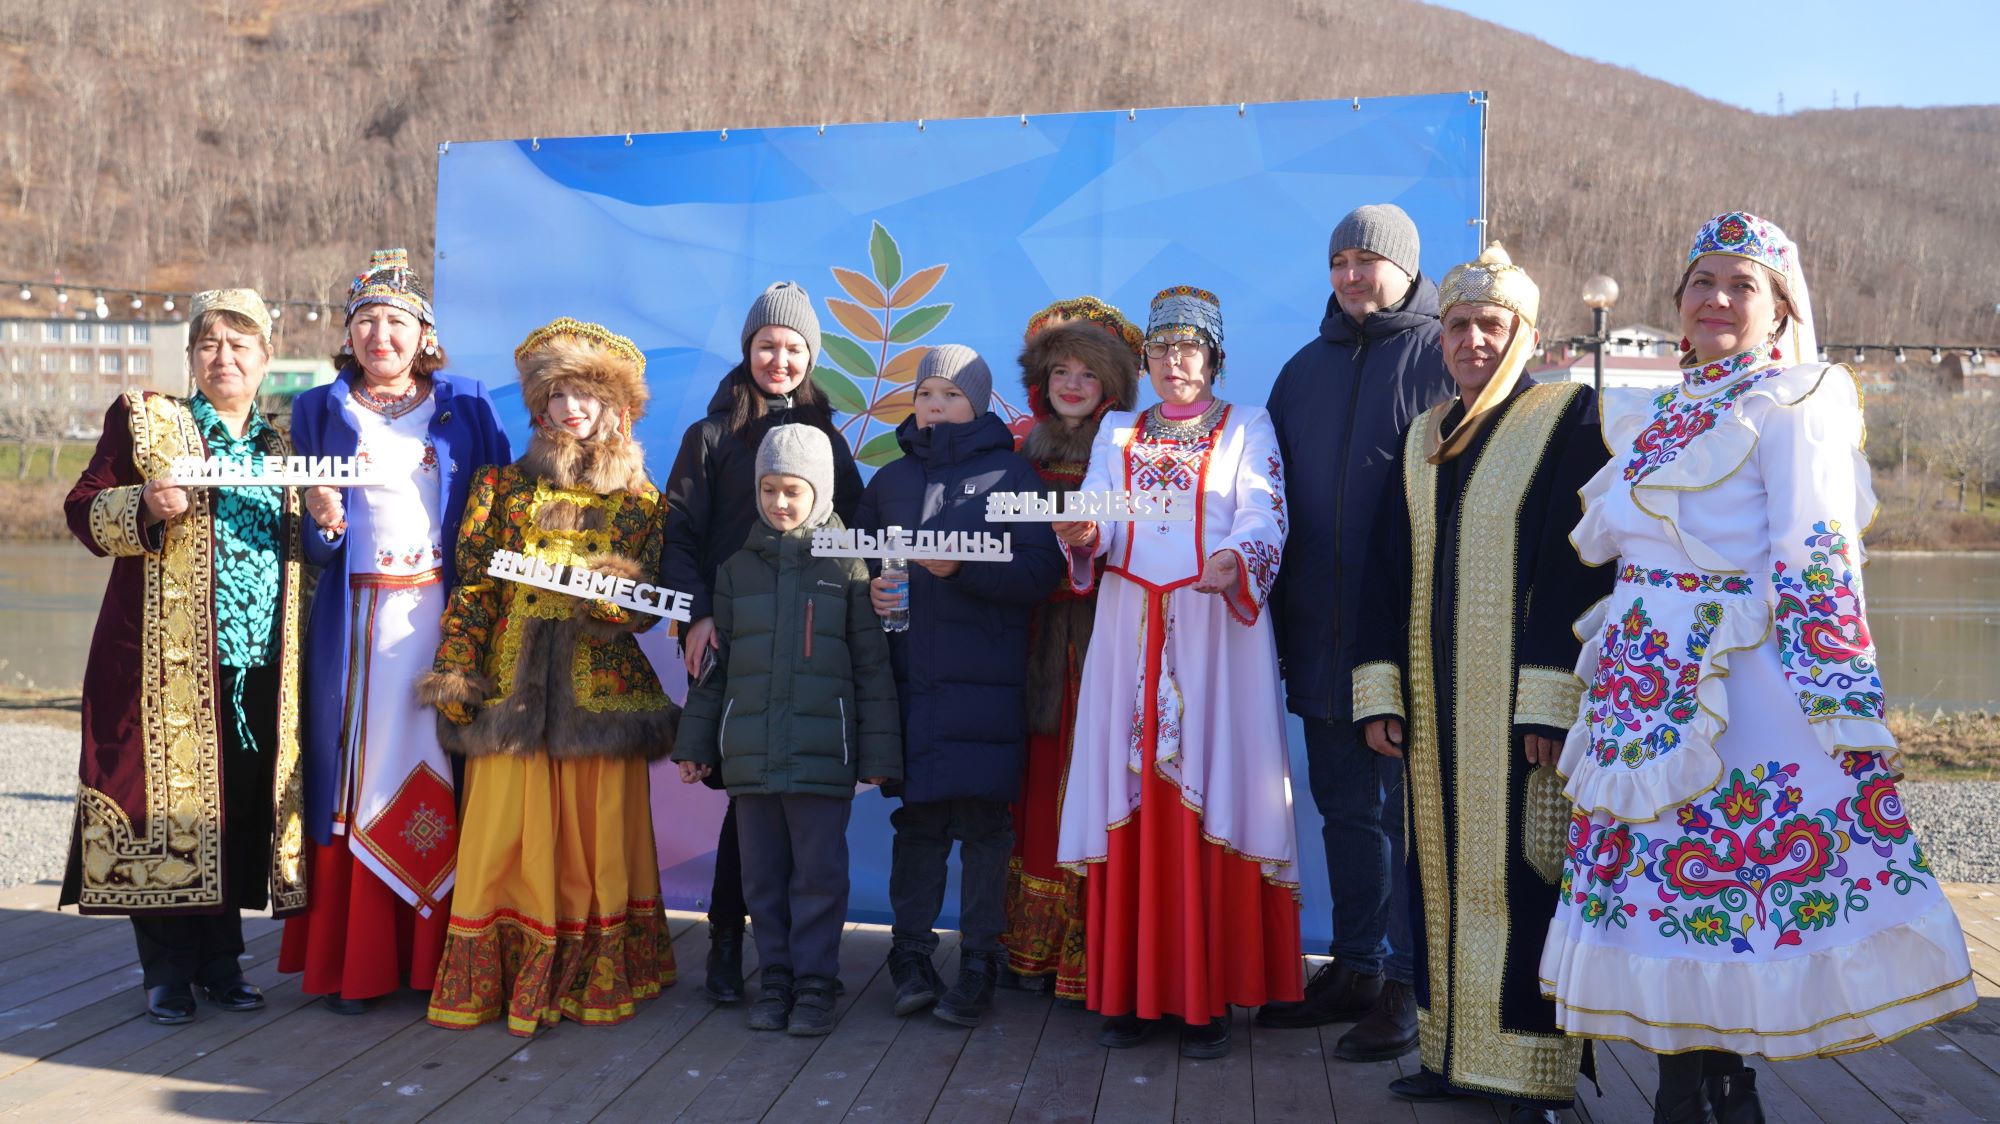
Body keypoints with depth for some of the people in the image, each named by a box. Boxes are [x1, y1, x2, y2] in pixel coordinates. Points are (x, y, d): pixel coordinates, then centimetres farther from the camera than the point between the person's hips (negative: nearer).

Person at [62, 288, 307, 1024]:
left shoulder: (284, 443, 15)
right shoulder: (144, 419, 4)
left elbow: (305, 551, 21)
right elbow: (85, 510, 0)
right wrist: (145, 506, -19)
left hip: (263, 665, 4)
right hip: (169, 661, -3)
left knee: (242, 811, 6)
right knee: (166, 799, 0)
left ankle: (220, 960, 20)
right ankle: (167, 970, 13)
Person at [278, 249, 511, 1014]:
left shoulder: (464, 406, 8)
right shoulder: (321, 412, 10)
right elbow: (310, 545, 8)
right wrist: (322, 521, -14)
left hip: (444, 614, 0)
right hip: (358, 621, 0)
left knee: (441, 771, 0)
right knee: (360, 772, 0)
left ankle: (437, 955, 9)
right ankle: (353, 961, 8)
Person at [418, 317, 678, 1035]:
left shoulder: (639, 500, 10)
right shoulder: (504, 486, 11)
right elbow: (473, 587, 6)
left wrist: (612, 600, -16)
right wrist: (456, 675, -2)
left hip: (602, 685, 0)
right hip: (513, 681, 1)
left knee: (596, 833, 1)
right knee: (507, 833, -1)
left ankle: (593, 982, 12)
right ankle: (495, 983, 10)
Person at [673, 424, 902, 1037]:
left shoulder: (847, 567, 1)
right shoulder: (738, 568, 10)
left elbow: (873, 667, 0)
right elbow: (712, 664, 14)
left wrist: (878, 753, -3)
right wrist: (694, 743, 12)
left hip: (822, 752, -3)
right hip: (750, 752, 3)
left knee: (819, 872, 2)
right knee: (762, 874, 10)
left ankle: (815, 983, 13)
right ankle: (776, 979, 21)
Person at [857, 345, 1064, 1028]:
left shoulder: (1010, 474, 5)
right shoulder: (891, 479, 18)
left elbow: (1042, 569, -6)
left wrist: (962, 568, -17)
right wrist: (869, 592, 0)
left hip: (985, 679, -3)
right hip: (910, 676, 3)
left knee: (982, 816, -2)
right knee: (917, 817, 5)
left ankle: (978, 963, 7)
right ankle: (911, 956, 14)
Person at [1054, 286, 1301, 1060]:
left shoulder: (1247, 429, 9)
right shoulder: (1117, 434, 18)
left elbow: (1264, 518, -6)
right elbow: (1098, 522, 6)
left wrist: (1236, 560, -28)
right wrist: (1082, 534, -18)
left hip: (1215, 629, -2)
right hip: (1129, 631, 3)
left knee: (1207, 800, -6)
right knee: (1132, 803, 0)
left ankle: (1207, 997, 0)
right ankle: (1131, 990, 8)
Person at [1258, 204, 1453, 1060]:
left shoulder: (1441, 358, -2)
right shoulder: (1305, 368, 15)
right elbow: (1279, 497, 17)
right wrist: (1281, 619, 11)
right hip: (1322, 636, 6)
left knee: (1408, 806, 2)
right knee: (1345, 805, 13)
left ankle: (1407, 982, 13)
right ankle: (1353, 970, 25)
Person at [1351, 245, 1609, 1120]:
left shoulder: (1570, 419, -2)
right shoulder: (1423, 439, 15)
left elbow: (1582, 570, -10)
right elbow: (1385, 571, 13)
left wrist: (1551, 703, -17)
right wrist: (1378, 691, 5)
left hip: (1523, 704, -5)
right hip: (1435, 707, 6)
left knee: (1521, 877, -2)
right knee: (1442, 874, 10)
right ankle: (1452, 1053, 22)